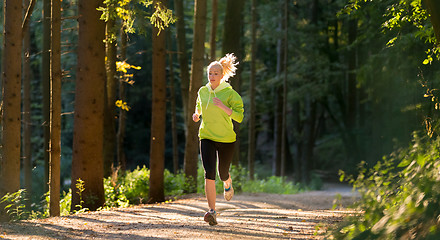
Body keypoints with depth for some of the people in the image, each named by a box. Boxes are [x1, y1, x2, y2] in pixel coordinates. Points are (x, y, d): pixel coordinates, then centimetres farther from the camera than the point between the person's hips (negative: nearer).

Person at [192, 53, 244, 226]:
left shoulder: (230, 93, -9)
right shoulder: (202, 91, 4)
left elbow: (239, 117, -13)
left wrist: (223, 106, -25)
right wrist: (197, 114, 6)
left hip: (226, 138, -2)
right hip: (206, 137, 2)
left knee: (223, 173, 14)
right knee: (209, 173, -16)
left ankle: (228, 184, 54)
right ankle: (212, 211, -20)